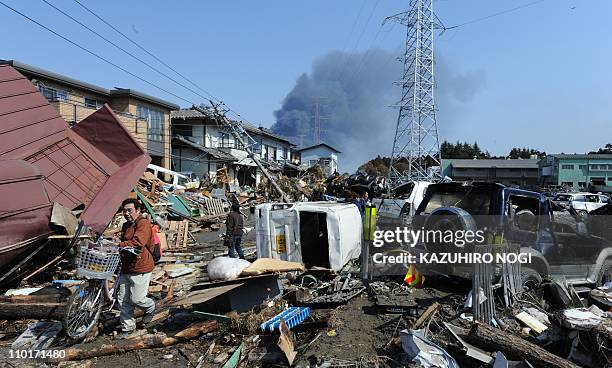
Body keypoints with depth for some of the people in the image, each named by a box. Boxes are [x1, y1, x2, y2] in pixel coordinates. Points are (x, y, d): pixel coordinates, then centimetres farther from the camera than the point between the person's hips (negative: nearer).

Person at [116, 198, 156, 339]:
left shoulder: (143, 223, -13)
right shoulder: (126, 226, 16)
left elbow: (138, 242, -27)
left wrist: (119, 246, -27)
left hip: (140, 269, -8)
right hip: (126, 268, 9)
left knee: (136, 299, -4)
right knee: (123, 300, 10)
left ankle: (150, 308, 28)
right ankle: (128, 327, 24)